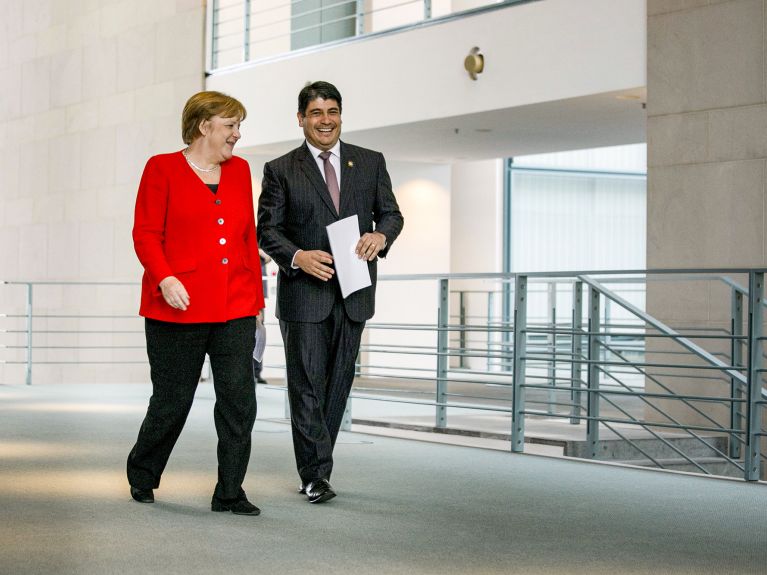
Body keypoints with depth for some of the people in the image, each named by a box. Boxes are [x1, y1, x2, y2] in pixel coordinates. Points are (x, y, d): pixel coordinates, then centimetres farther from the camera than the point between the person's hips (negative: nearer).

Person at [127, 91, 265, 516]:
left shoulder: (239, 170, 14)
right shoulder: (162, 169, 0)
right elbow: (145, 234, -5)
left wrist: (255, 298, 13)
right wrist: (164, 279, -20)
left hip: (234, 308, 4)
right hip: (178, 307, -4)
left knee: (239, 400, -3)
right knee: (172, 401, 4)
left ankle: (229, 493, 6)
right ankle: (141, 476, 29)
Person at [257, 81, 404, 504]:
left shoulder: (370, 163, 10)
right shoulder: (281, 170, 3)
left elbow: (391, 213, 10)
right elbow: (267, 229, 0)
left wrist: (380, 235, -13)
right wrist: (298, 256, -19)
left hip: (352, 292, 3)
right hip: (304, 292, -3)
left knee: (338, 383, 8)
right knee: (307, 384, -4)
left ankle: (316, 465, 19)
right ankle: (316, 474, 0)